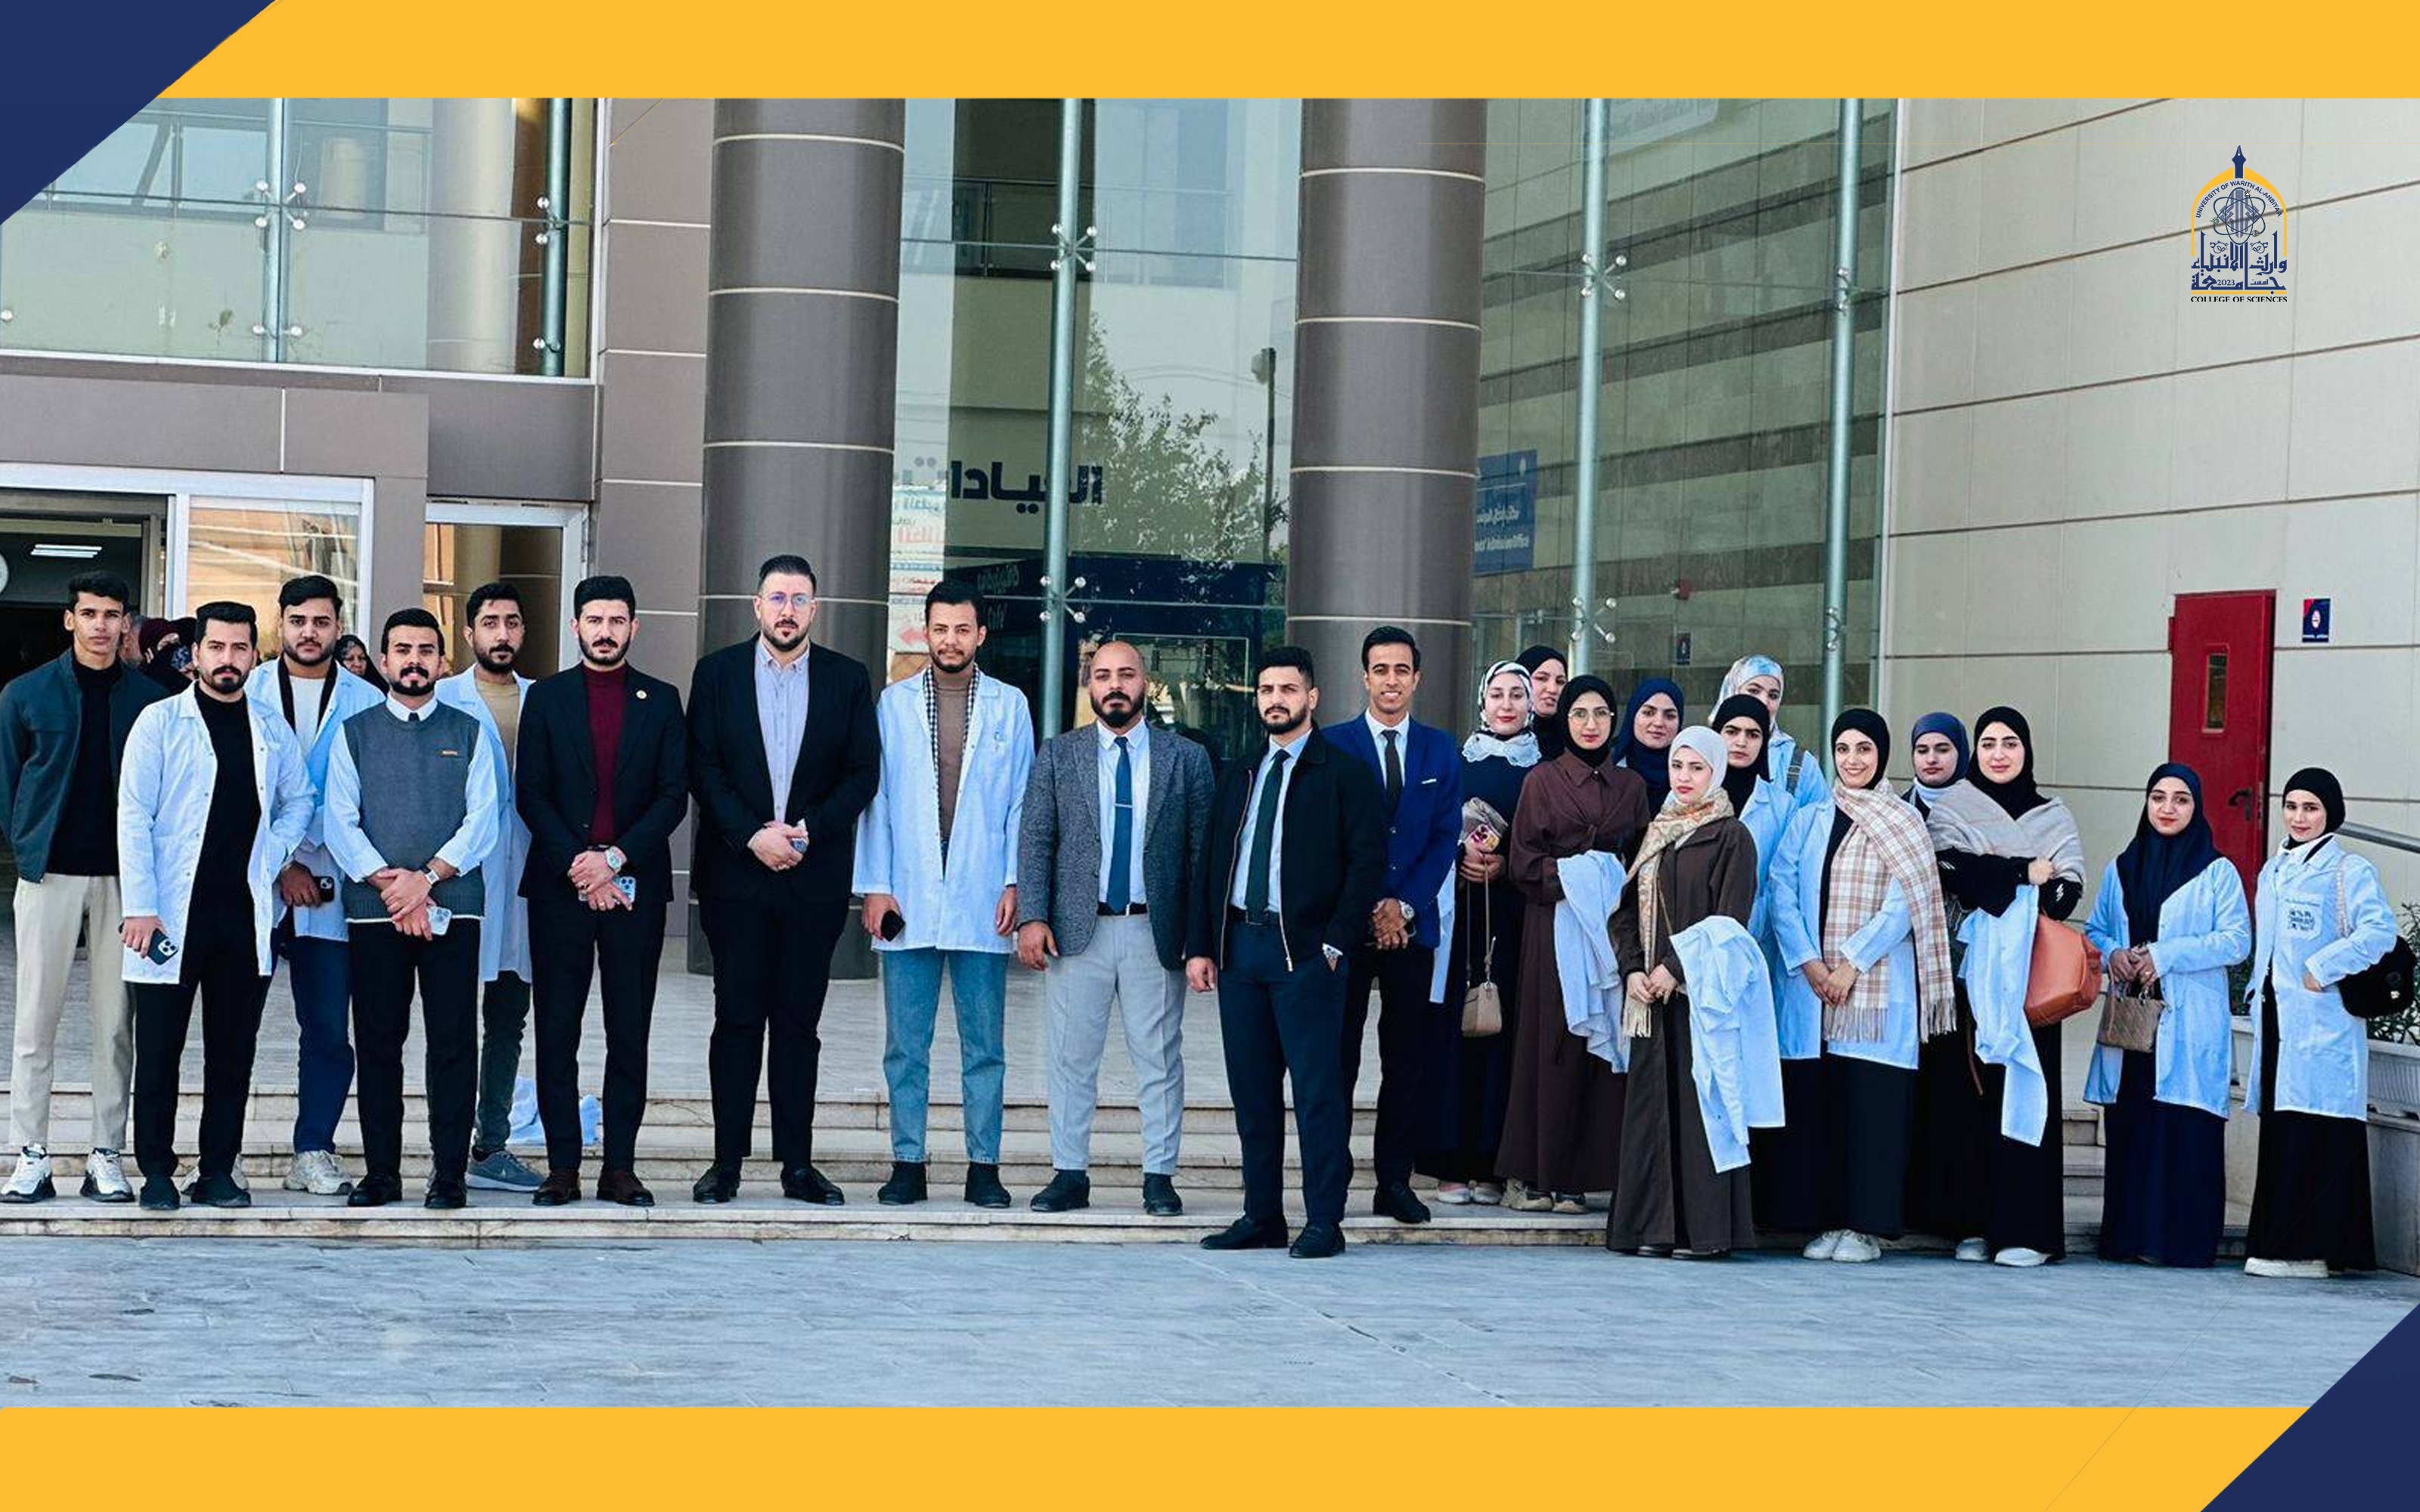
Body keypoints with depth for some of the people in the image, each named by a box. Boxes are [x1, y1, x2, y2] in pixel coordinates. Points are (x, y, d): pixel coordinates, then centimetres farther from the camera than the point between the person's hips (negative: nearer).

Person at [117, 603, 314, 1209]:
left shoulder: (272, 730, 11)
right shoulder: (160, 722, 0)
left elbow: (299, 800, 24)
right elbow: (133, 815, -4)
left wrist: (272, 855, 5)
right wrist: (140, 905, -11)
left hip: (245, 913, 3)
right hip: (172, 914, -3)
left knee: (234, 1051, 5)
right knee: (159, 1050, 0)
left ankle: (219, 1171, 12)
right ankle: (157, 1173, 7)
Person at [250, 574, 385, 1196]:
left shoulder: (366, 702, 7)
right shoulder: (249, 694, 7)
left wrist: (306, 860, -7)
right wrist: (281, 866, -7)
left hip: (329, 888, 0)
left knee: (328, 1028, 0)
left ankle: (313, 1152, 7)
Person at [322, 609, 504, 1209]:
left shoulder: (469, 733, 11)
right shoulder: (354, 733, 11)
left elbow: (483, 821, 2)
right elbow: (340, 822, 2)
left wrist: (426, 879, -11)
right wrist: (390, 886, -10)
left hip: (452, 908, 0)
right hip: (373, 911, 1)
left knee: (453, 1042, -4)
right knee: (378, 1042, 2)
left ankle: (449, 1172, -1)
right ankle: (380, 1172, 7)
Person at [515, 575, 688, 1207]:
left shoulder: (661, 701, 9)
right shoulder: (546, 698, 8)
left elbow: (673, 797, 2)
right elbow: (532, 795, 2)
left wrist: (614, 858, -10)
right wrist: (577, 864, -11)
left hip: (635, 887, 0)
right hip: (559, 887, 0)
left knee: (630, 1034, 1)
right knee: (557, 1032, 0)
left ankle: (621, 1167, 5)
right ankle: (562, 1167, 4)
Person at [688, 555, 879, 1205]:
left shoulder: (847, 678, 6)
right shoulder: (717, 672, 4)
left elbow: (862, 774, 3)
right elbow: (702, 768, -1)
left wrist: (807, 831, -10)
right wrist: (753, 834, -13)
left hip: (814, 877, 1)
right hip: (736, 875, -1)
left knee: (799, 1023, 4)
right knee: (737, 1021, 1)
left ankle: (798, 1165, 8)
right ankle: (727, 1162, 6)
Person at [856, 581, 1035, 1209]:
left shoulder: (1008, 705, 7)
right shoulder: (894, 702, 8)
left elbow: (1022, 802, 6)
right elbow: (877, 797, 7)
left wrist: (1014, 883, -3)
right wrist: (876, 886, -1)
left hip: (982, 899, 0)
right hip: (908, 898, 1)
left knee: (984, 1044, 3)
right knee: (905, 1045, 2)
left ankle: (984, 1168, 8)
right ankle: (907, 1164, 8)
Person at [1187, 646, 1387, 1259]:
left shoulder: (1344, 775, 0)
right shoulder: (1238, 777, 18)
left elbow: (1368, 863, -6)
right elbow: (1212, 863, 18)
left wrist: (1335, 944, -12)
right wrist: (1199, 946, 9)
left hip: (1304, 951, -6)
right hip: (1239, 946, 6)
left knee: (1317, 1089, -5)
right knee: (1252, 1090, 8)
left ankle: (1324, 1222, -2)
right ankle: (1261, 1216, 14)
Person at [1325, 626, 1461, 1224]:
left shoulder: (1439, 749, 10)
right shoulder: (1334, 744, 3)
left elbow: (1446, 835, 5)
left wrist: (1404, 905, -7)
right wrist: (1365, 910, -9)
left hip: (1412, 924, 2)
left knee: (1406, 1058, 4)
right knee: (1337, 1056, -2)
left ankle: (1395, 1181, 8)